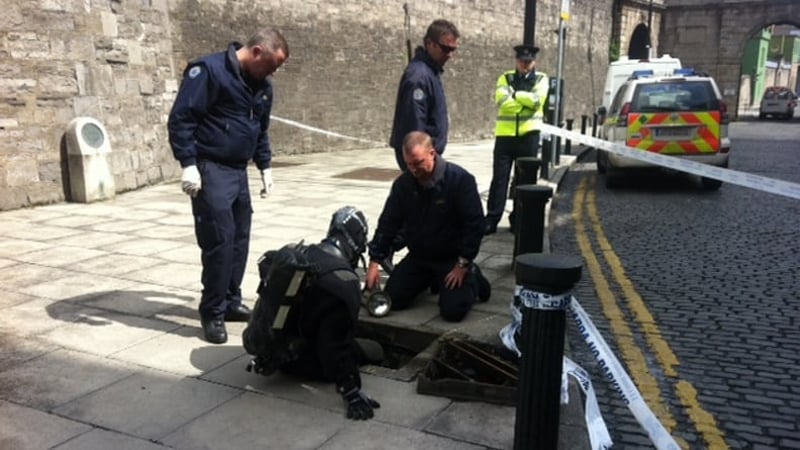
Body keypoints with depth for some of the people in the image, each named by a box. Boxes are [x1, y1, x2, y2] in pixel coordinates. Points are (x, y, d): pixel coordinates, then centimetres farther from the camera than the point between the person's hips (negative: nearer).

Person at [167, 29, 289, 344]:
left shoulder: (262, 86, 11)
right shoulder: (209, 71, -13)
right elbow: (180, 118, -16)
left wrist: (264, 166, 17)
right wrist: (188, 164, -20)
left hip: (238, 170, 8)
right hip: (210, 170, -8)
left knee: (239, 239, 10)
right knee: (219, 241, -10)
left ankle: (231, 302, 23)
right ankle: (213, 312, 2)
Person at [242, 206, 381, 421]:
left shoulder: (291, 253, -1)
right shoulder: (343, 282, -23)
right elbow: (336, 340, -26)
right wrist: (350, 391, -22)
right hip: (289, 357, -7)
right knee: (373, 350, -3)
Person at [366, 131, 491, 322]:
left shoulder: (460, 179, -20)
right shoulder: (403, 183, -6)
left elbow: (474, 224, -19)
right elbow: (388, 223, -1)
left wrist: (463, 265, -21)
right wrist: (375, 261, -9)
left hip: (452, 258, -5)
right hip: (418, 257, 5)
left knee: (453, 311, -19)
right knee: (392, 300, -2)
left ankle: (472, 277, 13)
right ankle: (431, 279, 23)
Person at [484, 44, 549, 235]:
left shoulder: (541, 79, 6)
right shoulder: (505, 78, 6)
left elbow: (536, 100, -13)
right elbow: (502, 102, -12)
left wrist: (515, 94, -8)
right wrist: (526, 100, -11)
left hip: (529, 136, 0)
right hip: (505, 135, 0)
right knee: (499, 178, -1)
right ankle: (492, 219, 3)